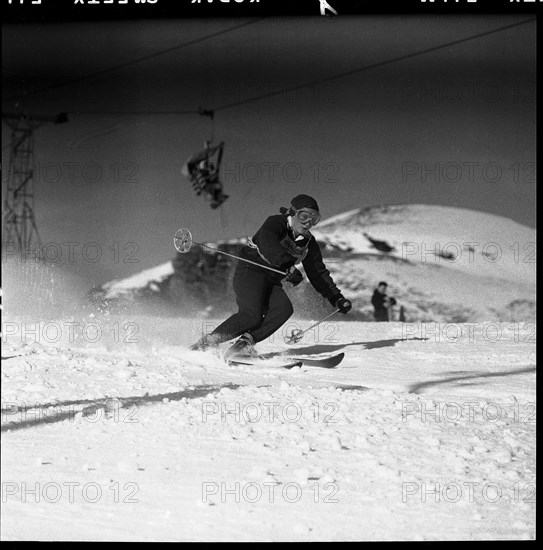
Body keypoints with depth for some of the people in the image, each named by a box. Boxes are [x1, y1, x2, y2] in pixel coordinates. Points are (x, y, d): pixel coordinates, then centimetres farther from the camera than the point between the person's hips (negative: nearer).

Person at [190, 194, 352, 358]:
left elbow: (318, 273, 17)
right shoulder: (275, 223, -12)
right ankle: (209, 341, -14)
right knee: (252, 315, -27)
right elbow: (269, 246, -33)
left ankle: (244, 344, -28)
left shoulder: (308, 243, 10)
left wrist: (337, 298, 10)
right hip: (250, 272, -7)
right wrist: (289, 266, -47)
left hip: (272, 282, 7)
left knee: (284, 309, -23)